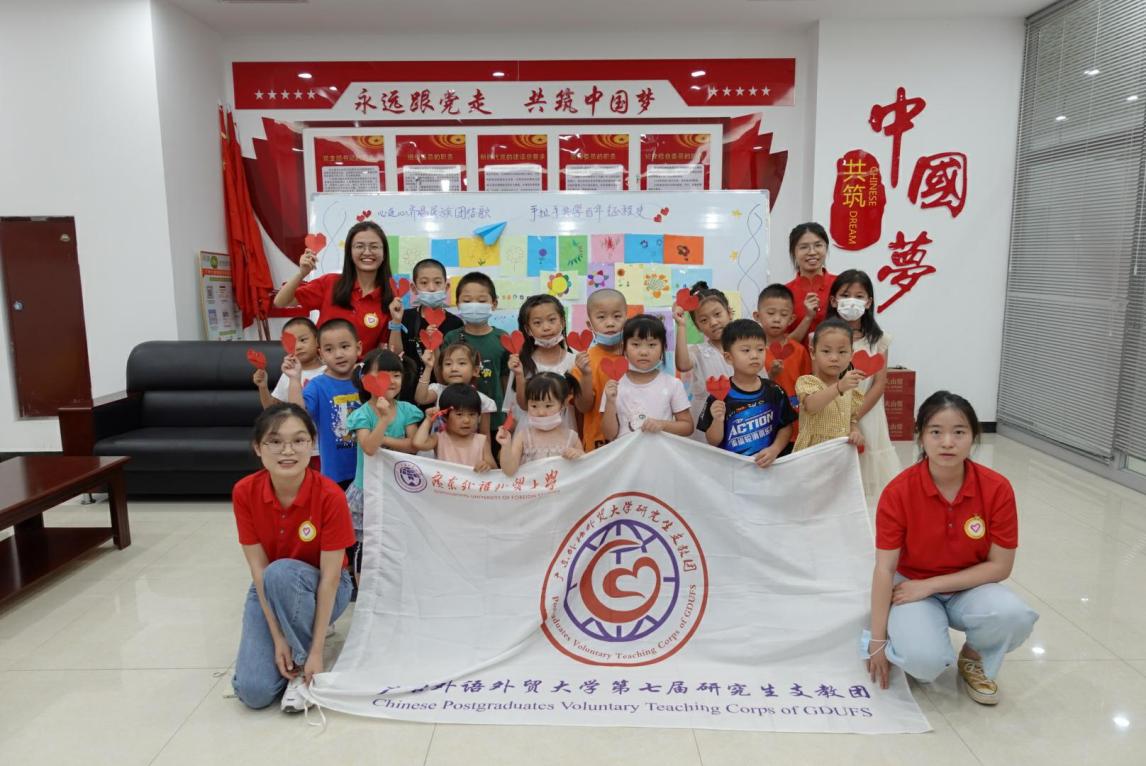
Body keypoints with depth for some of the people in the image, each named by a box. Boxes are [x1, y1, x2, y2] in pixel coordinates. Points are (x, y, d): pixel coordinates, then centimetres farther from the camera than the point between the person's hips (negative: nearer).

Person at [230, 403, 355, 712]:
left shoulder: (330, 495, -27)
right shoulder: (244, 492, -18)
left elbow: (329, 577, -23)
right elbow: (258, 569, -15)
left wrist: (316, 651, -25)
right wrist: (278, 637, -20)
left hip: (319, 590, -2)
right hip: (269, 590, 2)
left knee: (283, 572, -36)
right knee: (253, 691, -17)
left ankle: (302, 664, -13)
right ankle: (302, 630, 13)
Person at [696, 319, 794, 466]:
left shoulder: (774, 391, 1)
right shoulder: (719, 396, -8)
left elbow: (786, 427, 9)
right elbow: (713, 442, -3)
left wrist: (775, 449, -7)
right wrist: (718, 420, -21)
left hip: (768, 465, 1)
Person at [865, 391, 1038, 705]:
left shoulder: (997, 489, -17)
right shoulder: (898, 492, -21)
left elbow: (1000, 566, -11)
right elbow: (885, 568, -17)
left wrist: (930, 584, -18)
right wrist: (877, 641, -15)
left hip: (970, 588, 2)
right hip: (912, 587, -2)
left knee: (1014, 616, -30)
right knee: (925, 661, -29)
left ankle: (975, 659, 4)